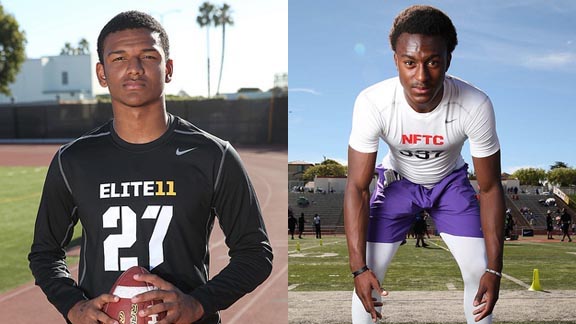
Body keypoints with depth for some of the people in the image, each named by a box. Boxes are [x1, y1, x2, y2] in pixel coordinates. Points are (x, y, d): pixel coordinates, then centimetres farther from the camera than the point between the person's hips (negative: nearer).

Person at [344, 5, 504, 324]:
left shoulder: (476, 106, -34)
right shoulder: (372, 103, -35)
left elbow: (490, 187, -21)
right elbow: (357, 187, -26)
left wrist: (494, 269, -22)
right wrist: (359, 267, -29)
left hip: (450, 181, 1)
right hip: (398, 180, 0)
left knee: (479, 271, -8)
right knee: (368, 273, -9)